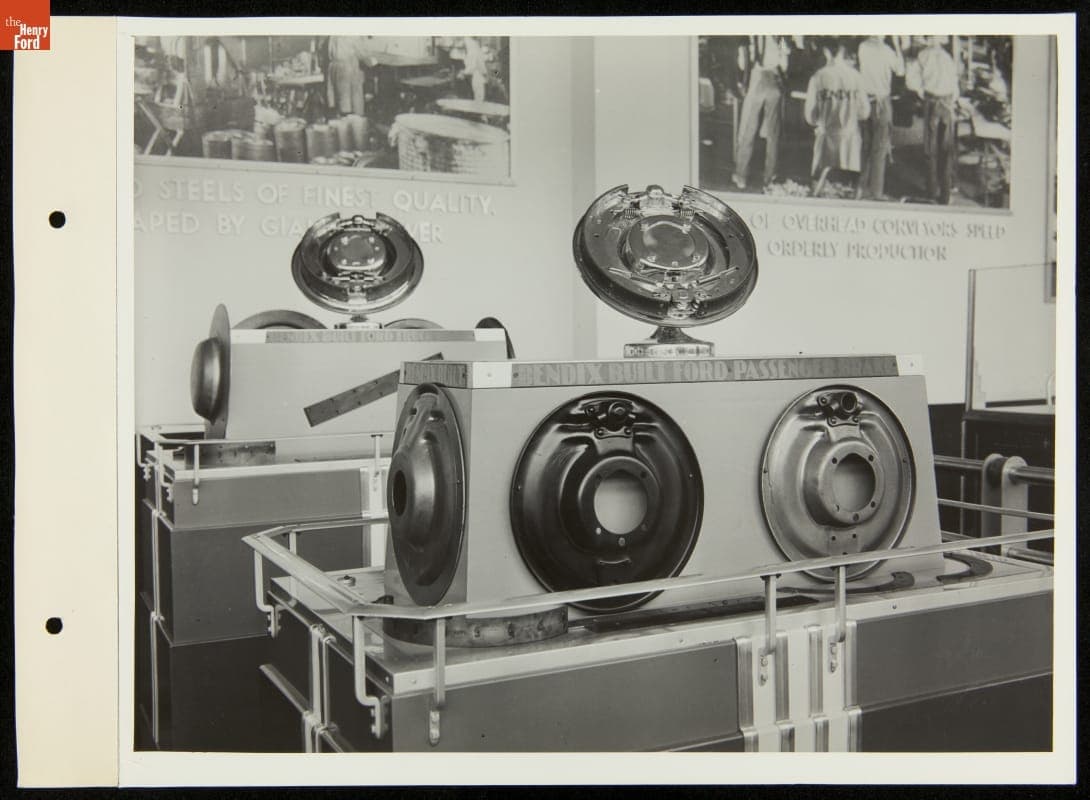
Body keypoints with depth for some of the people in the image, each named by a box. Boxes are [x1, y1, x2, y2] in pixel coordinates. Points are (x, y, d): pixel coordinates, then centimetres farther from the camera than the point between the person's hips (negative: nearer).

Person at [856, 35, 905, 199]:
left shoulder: (862, 47, -1)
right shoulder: (885, 50, -14)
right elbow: (900, 70, -2)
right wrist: (897, 45, 1)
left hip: (865, 100, 5)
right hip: (881, 102, -5)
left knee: (866, 145, 14)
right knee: (880, 147, 1)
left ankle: (863, 187, 16)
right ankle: (876, 191, 3)